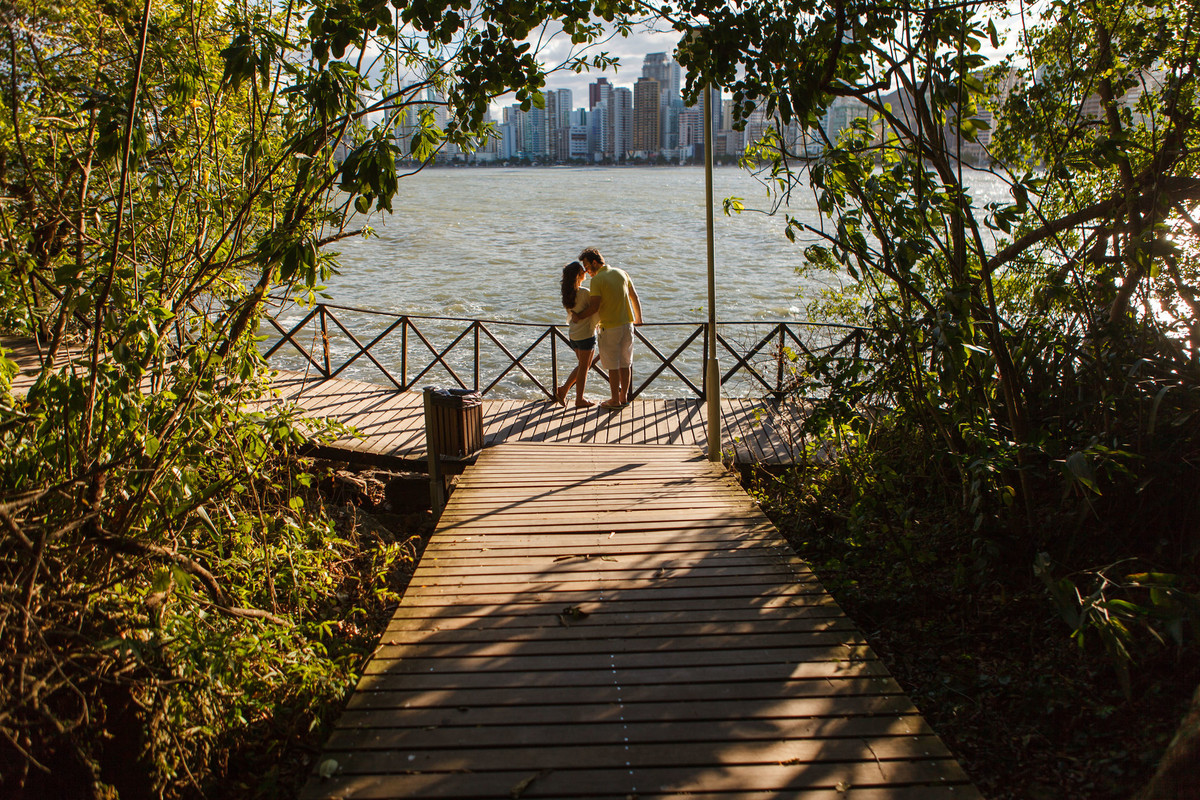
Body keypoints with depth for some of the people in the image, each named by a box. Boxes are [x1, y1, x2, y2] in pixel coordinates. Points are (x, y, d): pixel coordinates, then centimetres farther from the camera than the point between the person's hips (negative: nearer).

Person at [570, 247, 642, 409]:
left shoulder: (597, 280, -12)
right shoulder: (622, 273, 7)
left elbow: (594, 306, -17)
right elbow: (635, 298, 10)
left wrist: (578, 316, -3)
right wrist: (638, 318, 23)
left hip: (610, 328, -6)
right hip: (627, 324, 6)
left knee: (613, 366, 4)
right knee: (625, 363, 14)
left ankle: (615, 400, 11)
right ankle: (624, 397, 23)